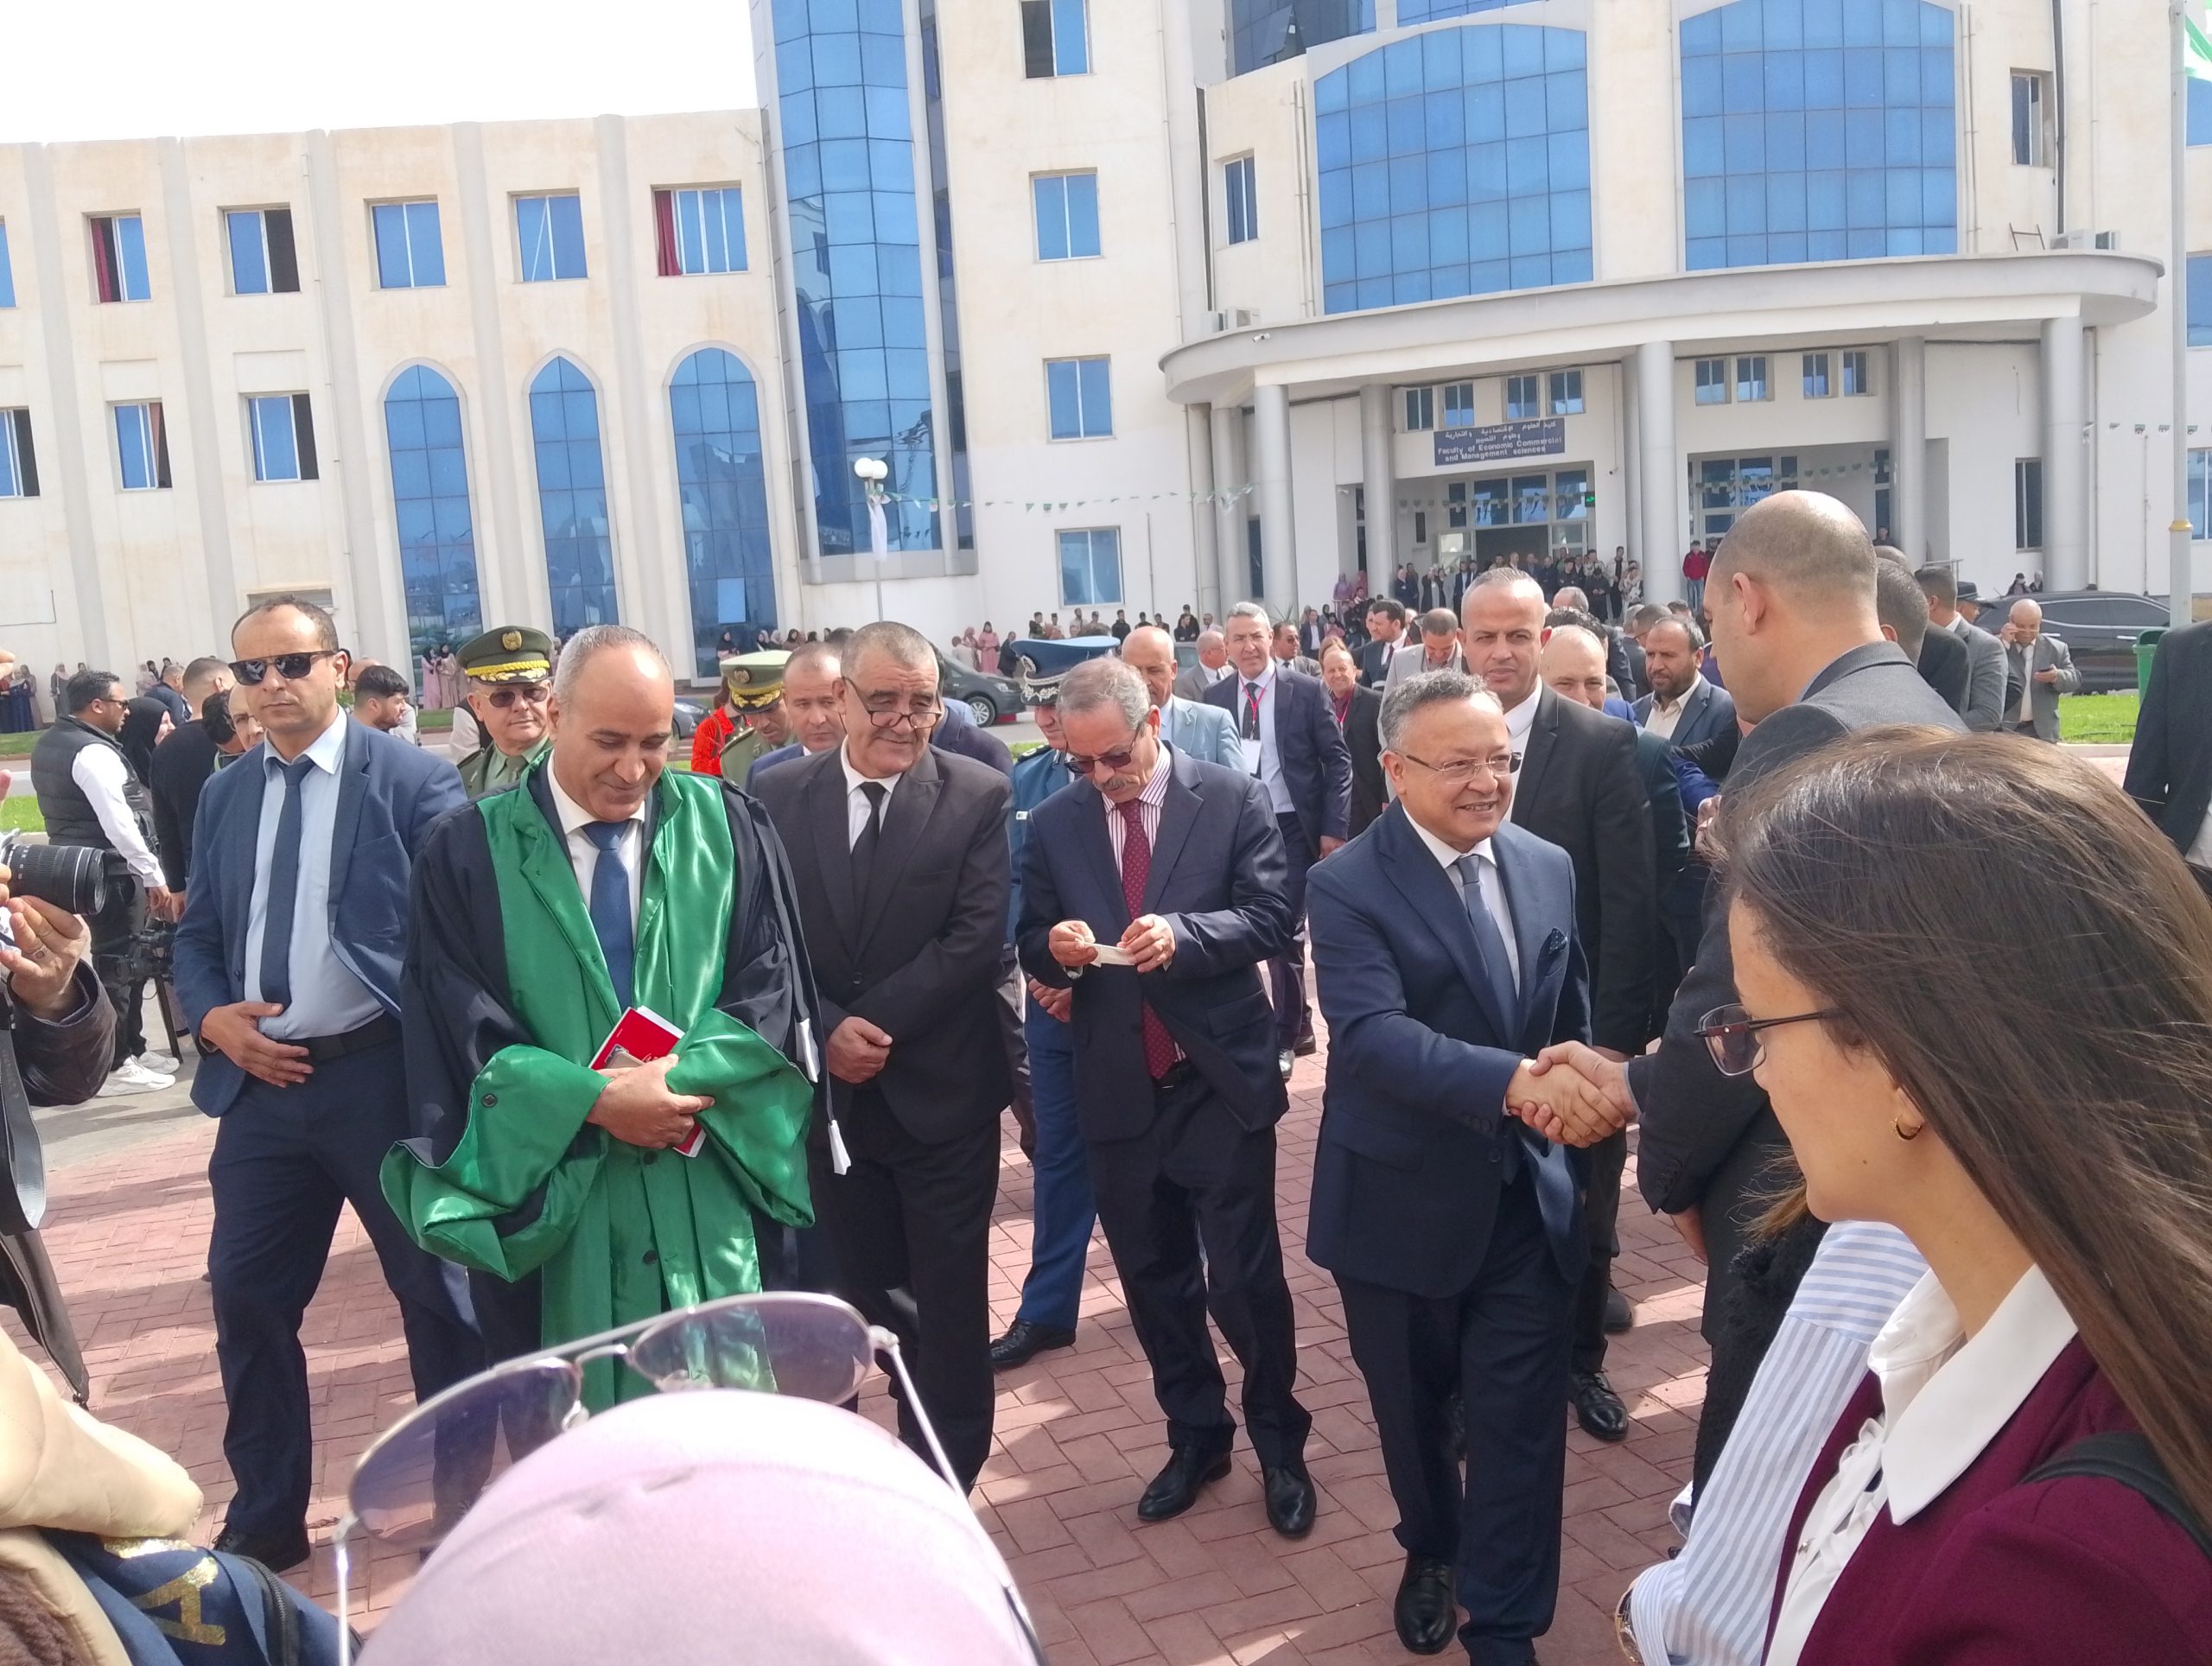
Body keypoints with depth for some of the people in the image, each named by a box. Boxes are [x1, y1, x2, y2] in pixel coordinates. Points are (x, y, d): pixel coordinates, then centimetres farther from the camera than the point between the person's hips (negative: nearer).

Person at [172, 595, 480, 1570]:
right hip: (259, 1084, 5)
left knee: (436, 1291, 8)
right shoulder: (223, 796, 10)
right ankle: (266, 1517, 31)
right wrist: (213, 1016, -5)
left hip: (384, 1078, -5)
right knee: (246, 1297, 11)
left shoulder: (413, 780, -7)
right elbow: (196, 936, 15)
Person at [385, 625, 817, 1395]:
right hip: (552, 1200, -1)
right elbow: (462, 1036, -5)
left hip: (713, 1195, 1)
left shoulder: (727, 827, 1)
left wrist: (684, 1080, -17)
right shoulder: (468, 855, -2)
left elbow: (773, 989, -1)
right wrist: (596, 1101, -18)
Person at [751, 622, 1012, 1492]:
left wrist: (875, 1024, -17)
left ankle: (944, 1484, 27)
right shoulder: (778, 797, 0)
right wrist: (827, 1031, -16)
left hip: (943, 1092, -2)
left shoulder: (979, 795, -6)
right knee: (872, 1296, 14)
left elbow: (976, 940, -13)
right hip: (830, 1092, 2)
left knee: (949, 1301, 9)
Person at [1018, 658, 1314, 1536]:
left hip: (1221, 1078, -3)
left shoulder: (1235, 799, -5)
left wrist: (1182, 932, -27)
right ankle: (1195, 1437, 34)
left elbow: (1272, 917, -10)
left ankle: (1278, 1445, 24)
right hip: (1118, 1089, 4)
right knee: (1154, 1281, 15)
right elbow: (1032, 943, 7)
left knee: (1246, 1278, 3)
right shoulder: (1054, 822, 4)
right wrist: (1056, 947, -17)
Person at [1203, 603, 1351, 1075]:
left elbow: (1337, 760, -3)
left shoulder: (1306, 690, -4)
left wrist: (1334, 827, -9)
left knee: (1285, 929, -4)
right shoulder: (1215, 696, 4)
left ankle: (1283, 1037, 8)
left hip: (1292, 827, -3)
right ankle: (1299, 1027, 26)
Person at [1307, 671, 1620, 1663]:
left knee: (1519, 1423, 5)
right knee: (1413, 1408, 20)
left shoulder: (1548, 868, 2)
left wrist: (1579, 1094, 6)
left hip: (1530, 1198, 3)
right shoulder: (1348, 886, -16)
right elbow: (1372, 1035, -31)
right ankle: (1432, 1553, 48)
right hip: (1403, 1206, -2)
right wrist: (1517, 1081, -42)